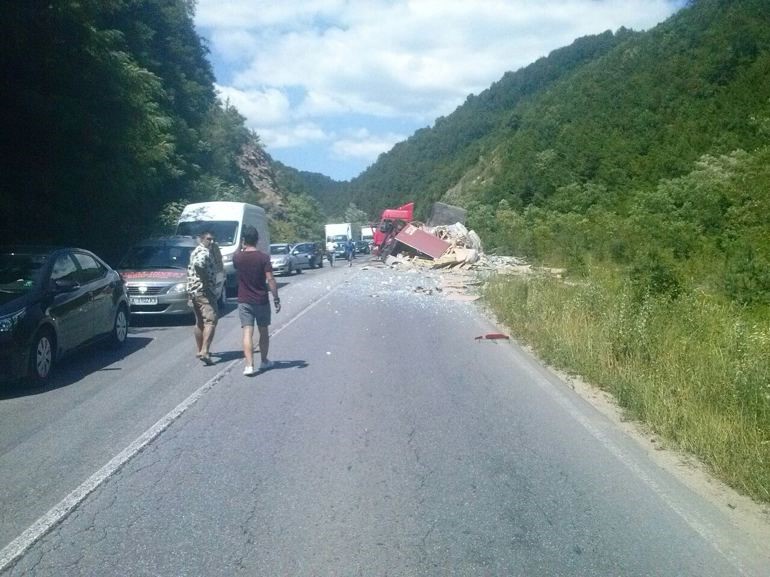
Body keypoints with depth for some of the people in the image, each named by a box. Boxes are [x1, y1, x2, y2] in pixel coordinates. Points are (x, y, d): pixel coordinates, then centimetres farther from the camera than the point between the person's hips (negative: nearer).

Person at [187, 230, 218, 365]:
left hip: (193, 291, 10)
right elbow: (198, 265, -33)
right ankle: (204, 351, -23)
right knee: (211, 320, -14)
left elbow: (192, 268, 25)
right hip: (204, 291, -10)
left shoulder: (196, 251, 21)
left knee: (200, 321, 18)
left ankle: (200, 350, 26)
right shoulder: (204, 252, -12)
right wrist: (206, 280, -22)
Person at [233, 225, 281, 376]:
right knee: (263, 331, 15)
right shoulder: (263, 258, -10)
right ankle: (264, 361, 27)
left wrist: (241, 247, 29)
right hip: (261, 301, -1)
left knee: (247, 333, -1)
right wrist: (276, 298, -8)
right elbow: (270, 279, -14)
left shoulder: (238, 257, -4)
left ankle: (249, 365, -11)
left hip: (244, 301, 1)